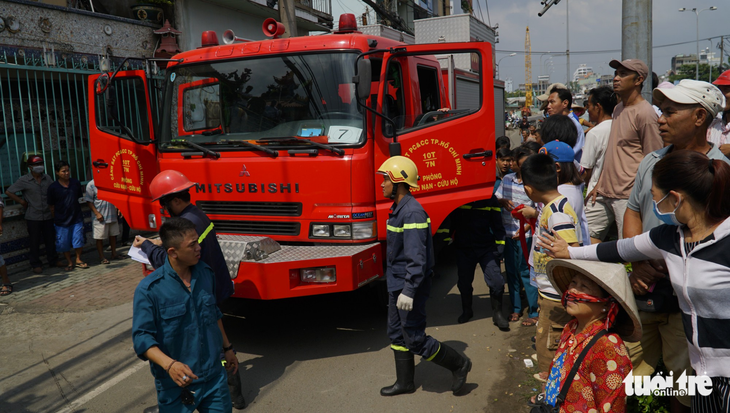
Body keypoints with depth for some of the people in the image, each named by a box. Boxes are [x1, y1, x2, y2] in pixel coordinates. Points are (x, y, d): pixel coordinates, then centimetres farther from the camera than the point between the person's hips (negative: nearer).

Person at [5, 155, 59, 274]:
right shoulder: (24, 180, -6)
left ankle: (53, 260, 24)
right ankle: (35, 264, 15)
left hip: (48, 216, 4)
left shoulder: (47, 178, 6)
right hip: (33, 217, -3)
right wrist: (22, 202, -2)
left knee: (50, 239, 10)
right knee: (34, 242, 4)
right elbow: (8, 192, -2)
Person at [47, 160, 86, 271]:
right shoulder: (53, 187, -6)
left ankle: (78, 260, 23)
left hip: (76, 218, 2)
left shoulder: (76, 183, 2)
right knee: (64, 243, 6)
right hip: (61, 221, -2)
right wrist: (56, 218, 1)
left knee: (79, 239, 2)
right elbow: (51, 207, 0)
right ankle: (69, 262, 24)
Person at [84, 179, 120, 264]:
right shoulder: (91, 184, -9)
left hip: (112, 215, 5)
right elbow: (89, 201, -10)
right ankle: (102, 257, 15)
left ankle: (114, 254, 28)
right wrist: (97, 213, -15)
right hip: (100, 217, -5)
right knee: (100, 238, 3)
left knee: (113, 235, 14)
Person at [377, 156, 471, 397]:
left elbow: (417, 258, -27)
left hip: (409, 285, -10)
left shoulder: (412, 213, -23)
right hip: (397, 284, 10)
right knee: (396, 334, 16)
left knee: (415, 339, -1)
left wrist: (409, 290, -27)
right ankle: (405, 382, 29)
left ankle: (459, 365, 16)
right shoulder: (399, 209, 10)